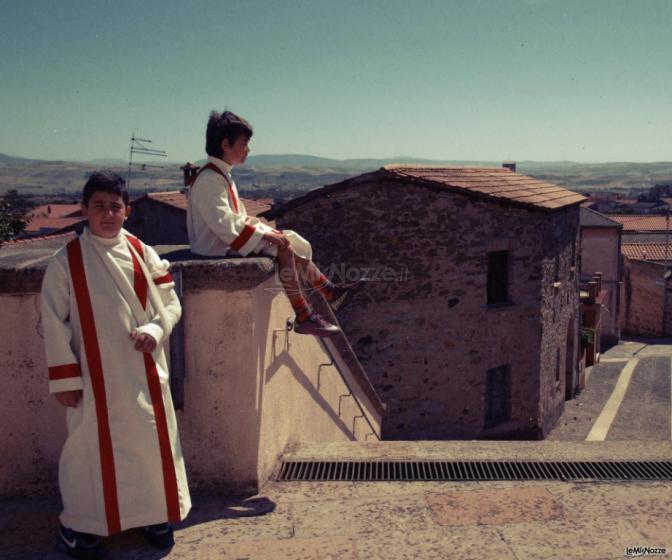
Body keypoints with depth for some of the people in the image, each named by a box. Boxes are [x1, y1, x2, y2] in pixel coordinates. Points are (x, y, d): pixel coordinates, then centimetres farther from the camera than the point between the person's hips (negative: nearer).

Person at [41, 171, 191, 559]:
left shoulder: (143, 254, 0)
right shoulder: (66, 261, -6)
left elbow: (170, 303, 5)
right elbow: (54, 322, -4)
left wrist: (155, 330, -15)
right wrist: (64, 377, -6)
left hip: (144, 372, 3)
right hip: (95, 377, -2)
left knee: (154, 440, 11)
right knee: (92, 446, 8)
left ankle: (157, 514, 33)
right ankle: (78, 526, 29)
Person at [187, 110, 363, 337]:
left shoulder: (222, 175, 14)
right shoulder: (209, 179, -19)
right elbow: (222, 223, -27)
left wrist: (263, 229, 5)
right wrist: (263, 234, -24)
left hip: (230, 240, 10)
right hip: (218, 247, -10)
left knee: (289, 242, 4)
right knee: (283, 250, -19)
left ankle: (331, 292, 8)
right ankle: (303, 317, -14)